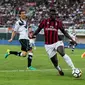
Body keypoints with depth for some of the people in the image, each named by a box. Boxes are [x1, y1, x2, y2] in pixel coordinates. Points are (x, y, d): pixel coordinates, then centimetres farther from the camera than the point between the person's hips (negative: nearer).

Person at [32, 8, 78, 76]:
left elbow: (64, 32, 8)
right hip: (48, 45, 1)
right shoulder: (45, 21, -1)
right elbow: (39, 29, 7)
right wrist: (34, 35, -12)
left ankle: (73, 69, -32)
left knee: (63, 54, -29)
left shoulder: (58, 22, 0)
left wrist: (71, 39, 2)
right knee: (54, 61, 2)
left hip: (57, 43, -1)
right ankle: (59, 70, 34)